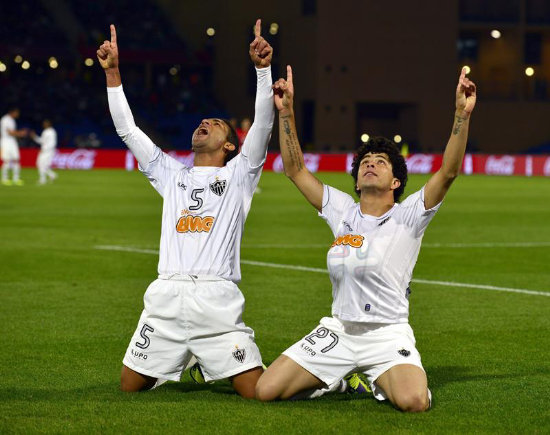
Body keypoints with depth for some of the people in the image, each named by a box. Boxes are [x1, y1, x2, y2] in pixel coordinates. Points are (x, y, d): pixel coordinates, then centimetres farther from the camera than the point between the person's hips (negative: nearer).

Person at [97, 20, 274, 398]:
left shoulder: (238, 175, 13)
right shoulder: (172, 175, 22)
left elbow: (263, 125, -1)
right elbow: (127, 130, 19)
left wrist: (262, 68, -14)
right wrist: (112, 72, 12)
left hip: (218, 299, -3)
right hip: (166, 295, 3)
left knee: (258, 392, -10)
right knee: (129, 387, 5)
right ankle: (183, 364, 34)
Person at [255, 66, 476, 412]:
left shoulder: (407, 216, -2)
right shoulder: (342, 211, 9)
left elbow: (449, 172, -15)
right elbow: (296, 169, 12)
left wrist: (462, 115, -25)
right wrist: (286, 111, 6)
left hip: (388, 334, -4)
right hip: (338, 331, 4)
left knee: (414, 401, -32)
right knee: (266, 391, -8)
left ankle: (383, 383, 5)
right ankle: (337, 380, 18)